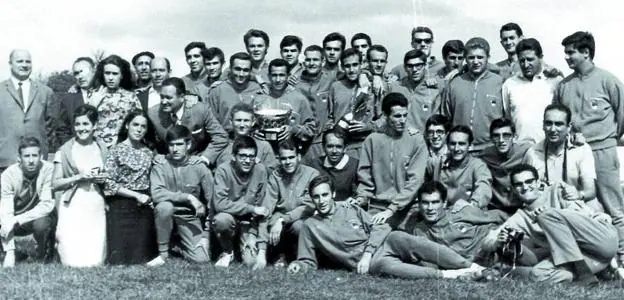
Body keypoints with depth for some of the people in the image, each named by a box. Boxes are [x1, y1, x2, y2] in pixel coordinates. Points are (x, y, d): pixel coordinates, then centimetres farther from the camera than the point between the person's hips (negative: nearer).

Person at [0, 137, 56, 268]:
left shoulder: (48, 169, -22)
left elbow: (47, 205, -24)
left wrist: (17, 220, -33)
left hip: (41, 216, -2)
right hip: (16, 221, 2)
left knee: (41, 223, -34)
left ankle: (45, 256, -5)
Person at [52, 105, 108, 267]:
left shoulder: (103, 150, 10)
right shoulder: (65, 151, 2)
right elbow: (55, 183, 0)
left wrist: (104, 179, -2)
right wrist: (79, 177, -11)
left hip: (96, 207, 3)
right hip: (72, 207, -2)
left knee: (95, 261, -6)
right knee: (74, 261, -9)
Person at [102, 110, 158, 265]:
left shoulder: (148, 152, 11)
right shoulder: (116, 151, -2)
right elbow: (109, 183, -9)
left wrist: (149, 198, -2)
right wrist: (136, 195, -11)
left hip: (144, 207, 4)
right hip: (121, 207, -3)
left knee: (142, 258, -4)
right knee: (119, 258, -5)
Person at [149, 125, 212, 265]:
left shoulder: (199, 167, -6)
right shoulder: (160, 165, -8)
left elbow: (211, 200, -2)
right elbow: (156, 193, -23)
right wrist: (188, 197, -26)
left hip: (189, 218, 1)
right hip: (167, 215, -1)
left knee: (201, 259, -18)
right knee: (165, 206, -36)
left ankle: (179, 245, 18)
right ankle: (163, 253, -15)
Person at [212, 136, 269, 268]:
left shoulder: (260, 171, -8)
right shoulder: (223, 170, -16)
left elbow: (262, 207, -4)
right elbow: (219, 204, -27)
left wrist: (253, 235, -12)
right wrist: (252, 208, -26)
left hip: (250, 223, 2)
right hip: (229, 218, -2)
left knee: (252, 262, -17)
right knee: (222, 219, -36)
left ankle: (241, 244, 20)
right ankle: (228, 252, -4)